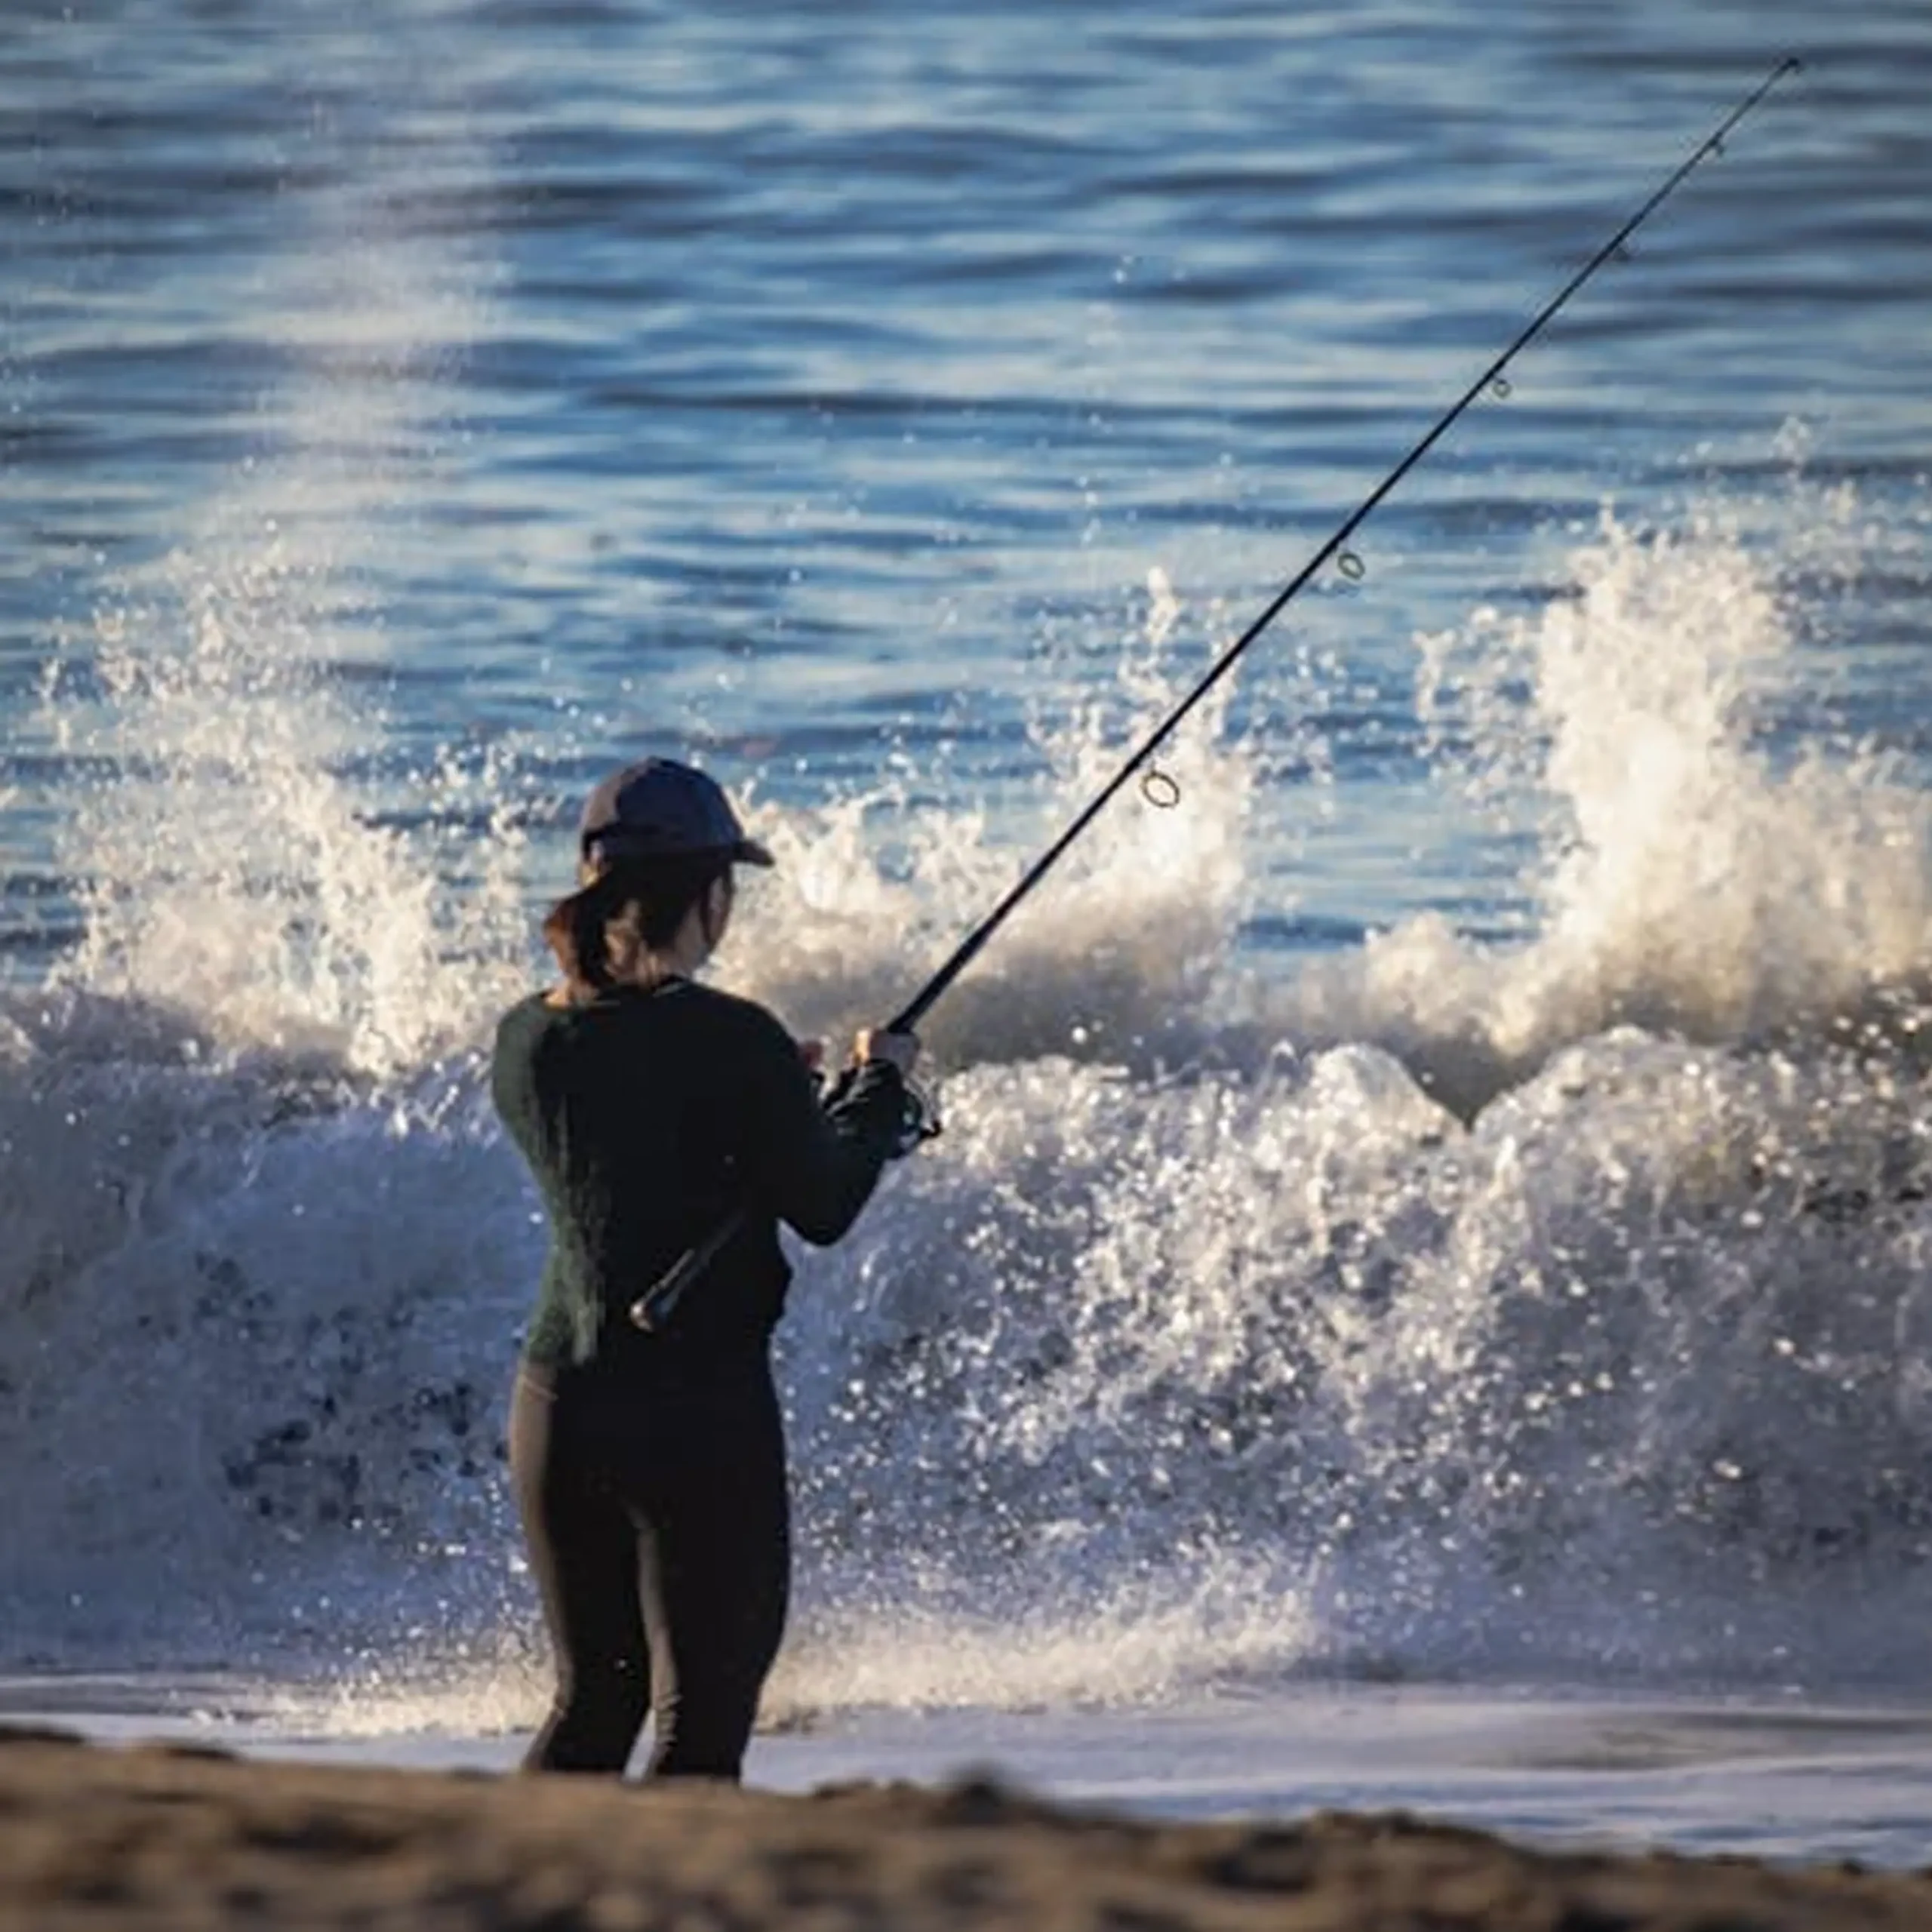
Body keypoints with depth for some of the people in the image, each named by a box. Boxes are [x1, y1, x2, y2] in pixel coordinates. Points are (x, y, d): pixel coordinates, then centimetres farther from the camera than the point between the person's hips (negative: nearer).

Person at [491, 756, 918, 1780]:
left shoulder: (526, 1042, 4)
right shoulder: (734, 1043, -13)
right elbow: (822, 1209, -5)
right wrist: (881, 1084, 11)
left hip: (556, 1400, 6)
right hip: (701, 1409, -6)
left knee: (592, 1701, 19)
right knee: (700, 1719, 0)